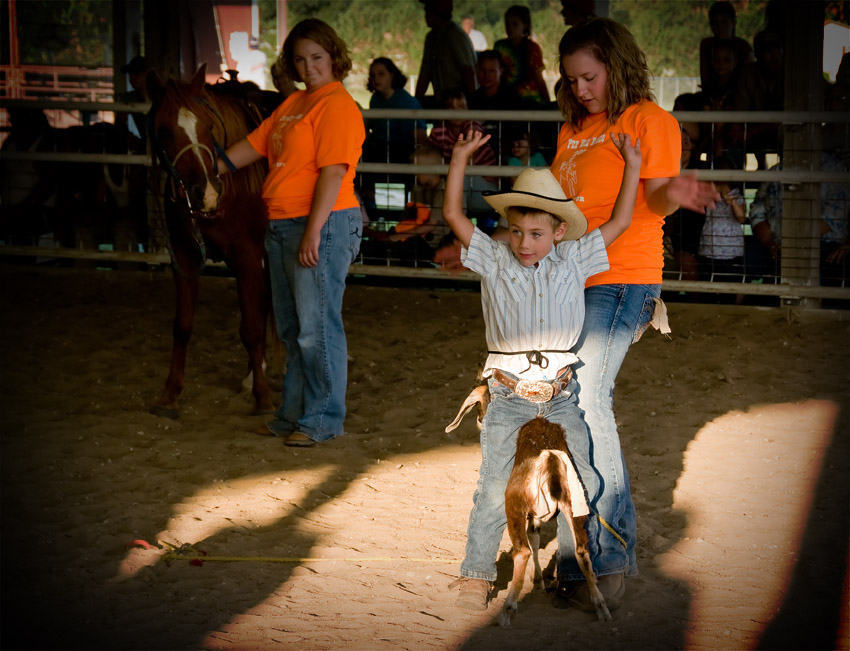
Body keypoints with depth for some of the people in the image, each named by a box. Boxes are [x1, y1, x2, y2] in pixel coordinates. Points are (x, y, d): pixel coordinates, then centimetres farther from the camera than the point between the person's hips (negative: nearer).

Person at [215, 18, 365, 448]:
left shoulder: (337, 105, -13)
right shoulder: (294, 103, 16)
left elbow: (332, 172, -20)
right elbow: (256, 144, 24)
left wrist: (313, 233, -24)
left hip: (323, 226, -10)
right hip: (281, 226, 10)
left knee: (317, 327, -4)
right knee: (291, 329, 16)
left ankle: (322, 419, 5)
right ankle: (293, 415, 25)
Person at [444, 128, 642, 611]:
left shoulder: (573, 260, 7)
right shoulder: (493, 260, 4)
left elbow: (620, 223, 10)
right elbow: (454, 214, -1)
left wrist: (633, 166, 7)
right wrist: (460, 159, -6)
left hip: (561, 394, 2)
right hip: (509, 395, -1)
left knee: (581, 484, -1)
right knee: (495, 489, -3)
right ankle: (477, 575, 7)